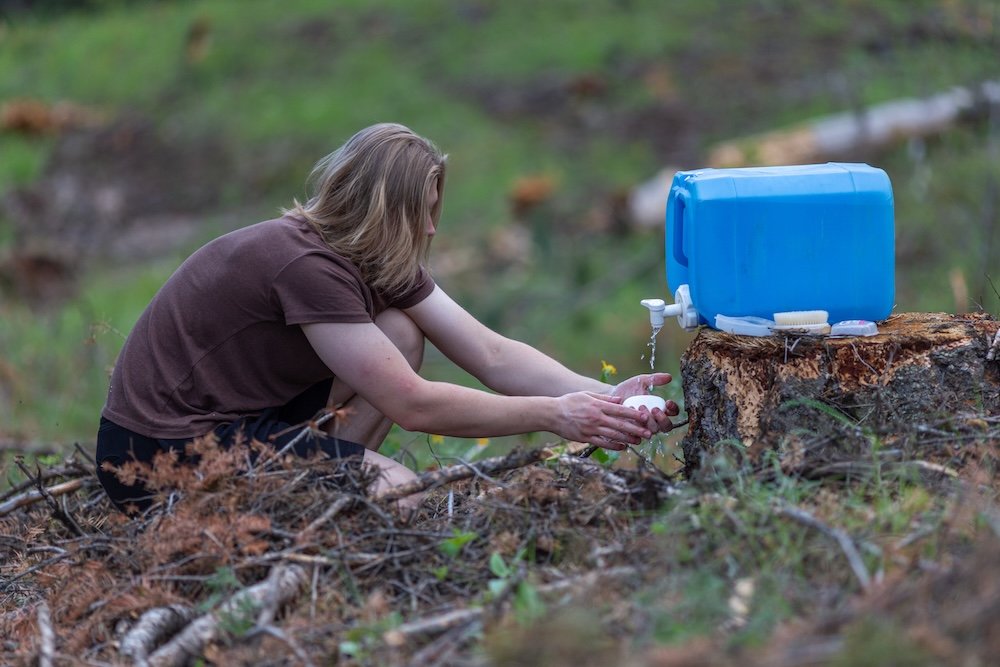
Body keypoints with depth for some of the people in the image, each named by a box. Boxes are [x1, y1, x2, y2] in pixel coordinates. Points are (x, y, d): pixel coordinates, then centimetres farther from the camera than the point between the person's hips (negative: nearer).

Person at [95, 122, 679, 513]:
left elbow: (493, 355, 1)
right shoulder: (304, 265, -24)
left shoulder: (378, 262, 5)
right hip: (162, 453, -10)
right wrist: (552, 416, -20)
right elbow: (412, 404, -23)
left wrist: (605, 397, -12)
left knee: (401, 335, 1)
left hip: (236, 418, 10)